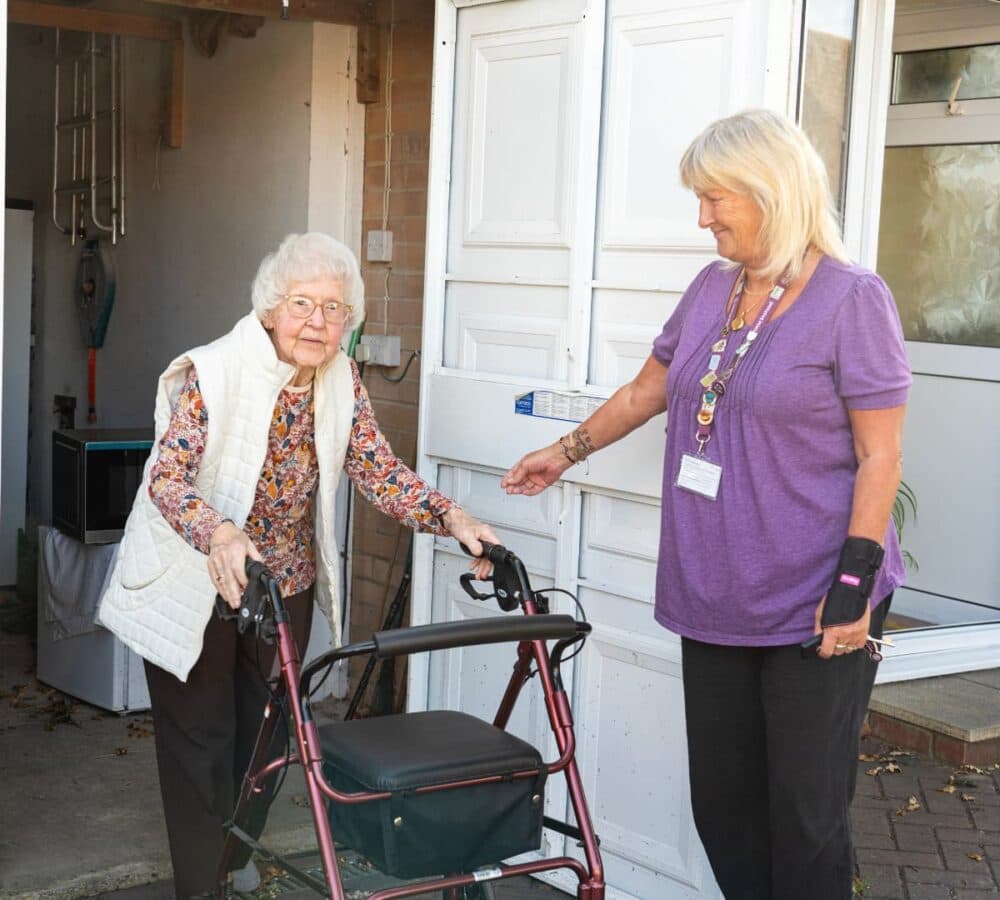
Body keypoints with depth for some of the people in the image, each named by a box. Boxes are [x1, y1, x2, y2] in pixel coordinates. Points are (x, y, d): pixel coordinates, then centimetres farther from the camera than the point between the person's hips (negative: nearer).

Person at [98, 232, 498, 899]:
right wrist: (219, 534, -53)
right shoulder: (209, 374, -24)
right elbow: (168, 476, -34)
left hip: (288, 585, 6)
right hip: (196, 587, -5)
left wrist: (452, 518, -19)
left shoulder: (342, 381, -6)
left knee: (267, 731, 18)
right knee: (202, 738, 5)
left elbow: (380, 473, -4)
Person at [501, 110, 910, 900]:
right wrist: (566, 452, 31)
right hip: (716, 597, 6)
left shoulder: (851, 299, -10)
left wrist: (855, 583, -17)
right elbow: (647, 392, 24)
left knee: (806, 813, 1)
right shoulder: (710, 290, 10)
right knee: (722, 802, 11)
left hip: (814, 606, -6)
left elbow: (880, 457, -11)